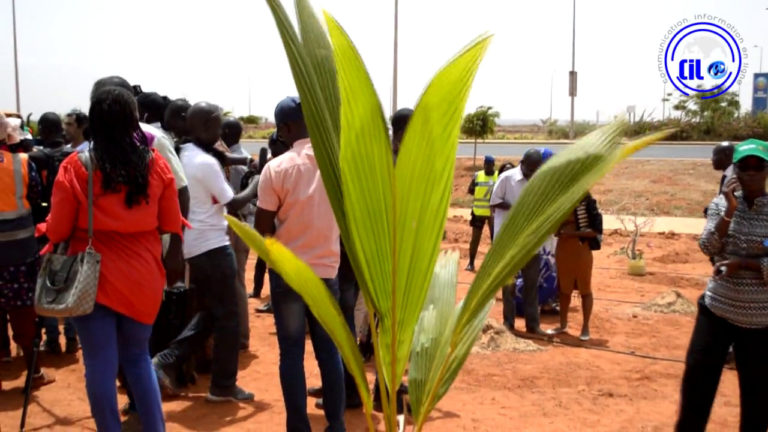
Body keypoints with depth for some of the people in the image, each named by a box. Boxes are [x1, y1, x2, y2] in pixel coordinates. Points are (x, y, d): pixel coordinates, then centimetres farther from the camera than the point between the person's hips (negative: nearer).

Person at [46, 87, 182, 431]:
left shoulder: (75, 166, -9)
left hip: (93, 276, -2)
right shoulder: (155, 164, -4)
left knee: (101, 365, 8)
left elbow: (58, 230, -3)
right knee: (138, 357, 18)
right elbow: (171, 225, 1)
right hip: (142, 275, 3)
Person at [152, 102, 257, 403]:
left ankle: (167, 361, 13)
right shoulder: (206, 162, -17)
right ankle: (223, 386, 11)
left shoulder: (182, 157, 10)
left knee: (209, 313, 20)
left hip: (194, 246, 9)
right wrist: (258, 186, -1)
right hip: (213, 246, -9)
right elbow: (232, 204, -12)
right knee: (227, 316, 2)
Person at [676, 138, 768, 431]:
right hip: (716, 309, 2)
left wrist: (741, 263, -19)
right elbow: (707, 248, -11)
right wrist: (729, 211, -20)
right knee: (697, 375, 7)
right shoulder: (722, 204, 0)